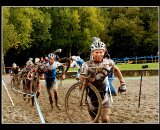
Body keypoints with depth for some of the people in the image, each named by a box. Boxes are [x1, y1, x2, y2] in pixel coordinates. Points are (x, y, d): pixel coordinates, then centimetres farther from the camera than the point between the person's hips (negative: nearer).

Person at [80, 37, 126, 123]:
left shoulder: (108, 62, -8)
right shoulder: (87, 65, -15)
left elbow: (116, 70, 12)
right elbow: (82, 79, -23)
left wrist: (122, 83, 9)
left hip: (104, 94, 0)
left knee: (106, 119, -13)